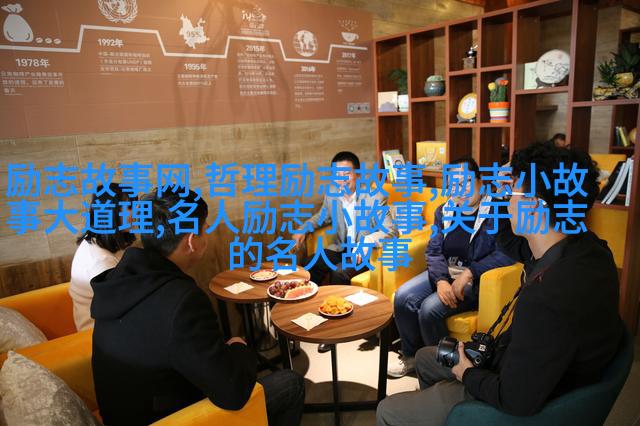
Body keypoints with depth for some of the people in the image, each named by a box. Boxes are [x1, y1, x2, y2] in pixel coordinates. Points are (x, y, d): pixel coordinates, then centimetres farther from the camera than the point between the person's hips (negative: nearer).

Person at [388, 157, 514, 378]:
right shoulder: (444, 211, 8)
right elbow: (433, 251, 3)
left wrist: (468, 274, -24)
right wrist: (441, 280, -16)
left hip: (477, 279, -6)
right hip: (444, 273, 6)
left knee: (430, 309, -25)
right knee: (402, 298, -13)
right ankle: (411, 356, 10)